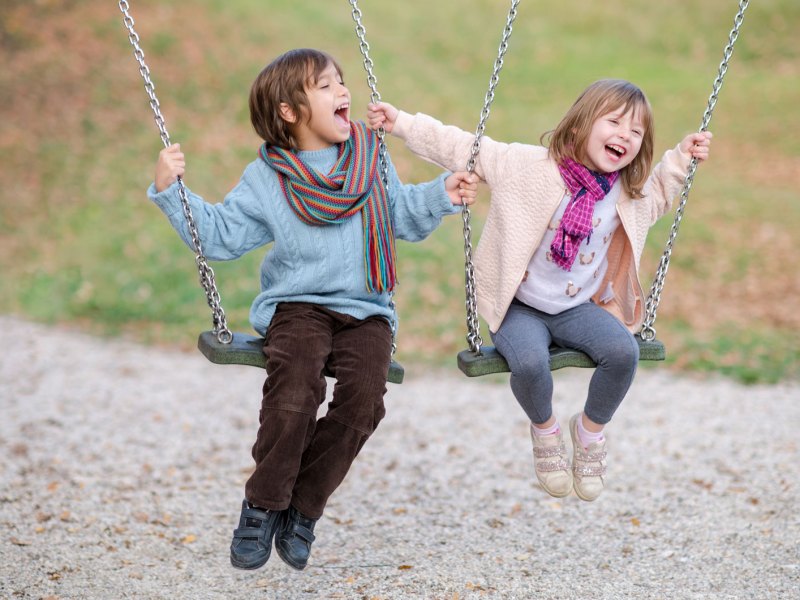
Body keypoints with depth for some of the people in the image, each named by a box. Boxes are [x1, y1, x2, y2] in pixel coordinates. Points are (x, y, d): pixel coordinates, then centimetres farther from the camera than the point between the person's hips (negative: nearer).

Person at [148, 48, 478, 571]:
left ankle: (303, 509, -4)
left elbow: (404, 217, 20)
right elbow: (220, 235, 3)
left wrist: (441, 196, 4)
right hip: (297, 305, -2)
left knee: (363, 398, -23)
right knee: (295, 390, -30)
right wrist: (172, 191, -7)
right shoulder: (266, 179, 4)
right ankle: (264, 504, -9)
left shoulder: (372, 158, 12)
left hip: (366, 310, 2)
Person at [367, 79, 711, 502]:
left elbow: (656, 197, 27)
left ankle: (590, 430, 4)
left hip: (578, 308, 3)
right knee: (529, 362, -34)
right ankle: (545, 430, 3)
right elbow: (460, 147, -7)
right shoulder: (530, 165, -13)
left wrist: (680, 160, 11)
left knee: (623, 351, -26)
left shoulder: (630, 193, 1)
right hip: (518, 307, -3)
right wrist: (401, 123, -11)